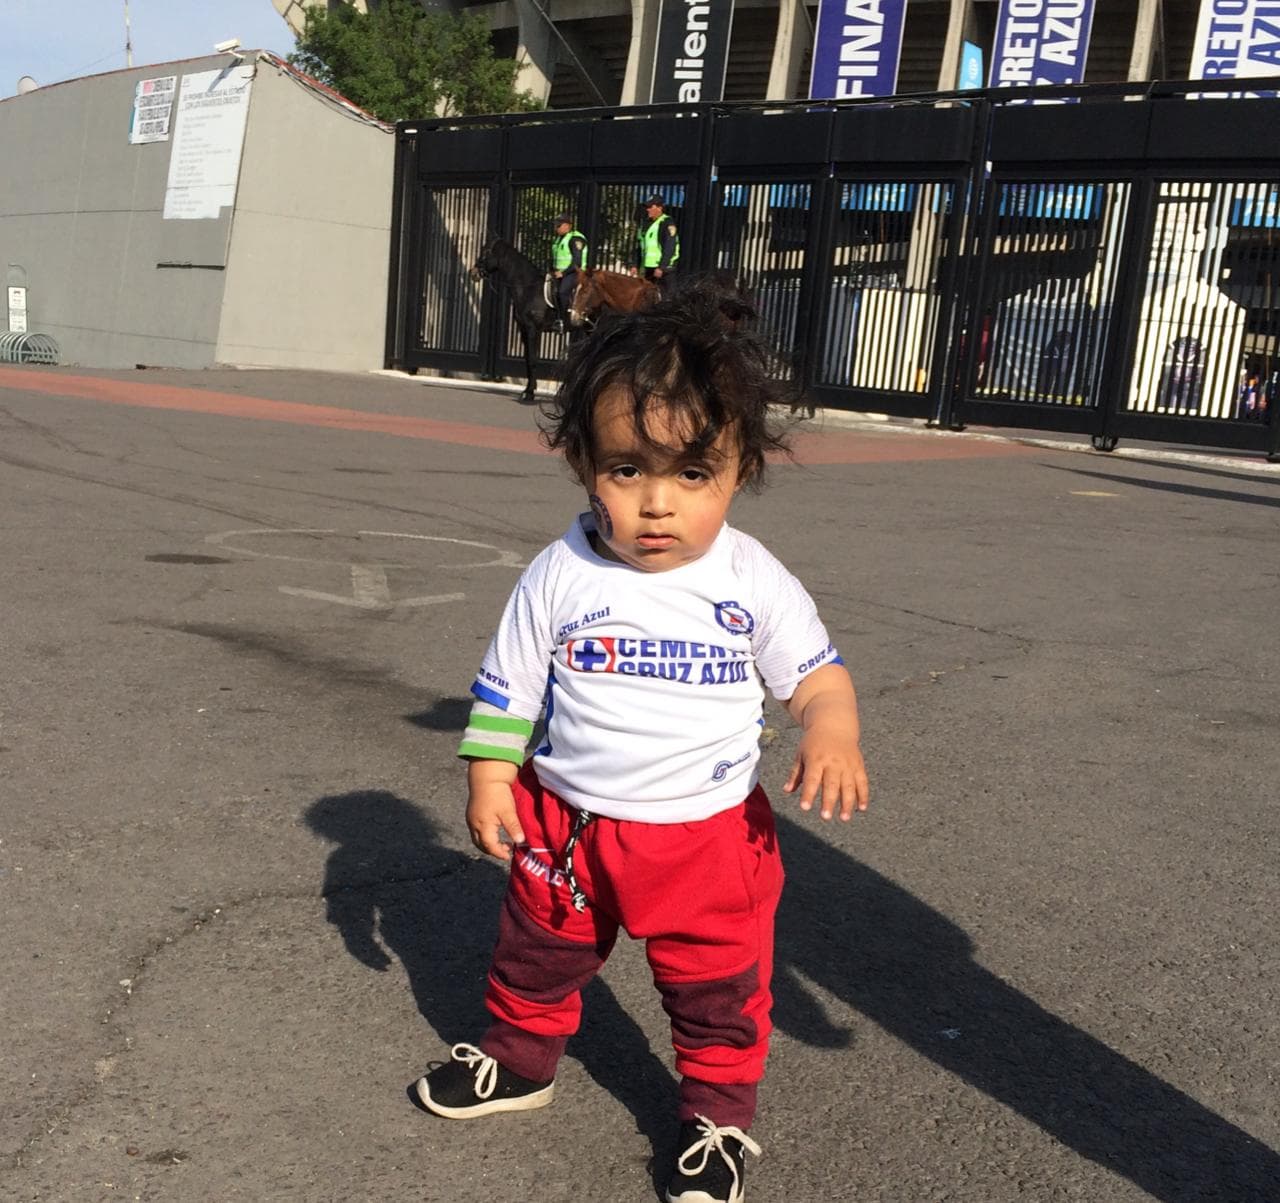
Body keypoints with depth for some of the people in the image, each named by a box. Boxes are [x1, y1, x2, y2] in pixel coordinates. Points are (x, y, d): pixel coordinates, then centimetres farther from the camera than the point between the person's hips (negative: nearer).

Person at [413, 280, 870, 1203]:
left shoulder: (756, 583, -13)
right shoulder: (560, 578, -11)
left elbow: (816, 673, -4)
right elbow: (508, 687, -1)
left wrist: (831, 733, -24)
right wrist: (489, 782, -3)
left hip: (709, 833, -1)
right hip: (565, 822, 2)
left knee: (721, 988, 12)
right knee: (538, 955, 23)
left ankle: (720, 1115, 35)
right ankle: (519, 1060, 49)